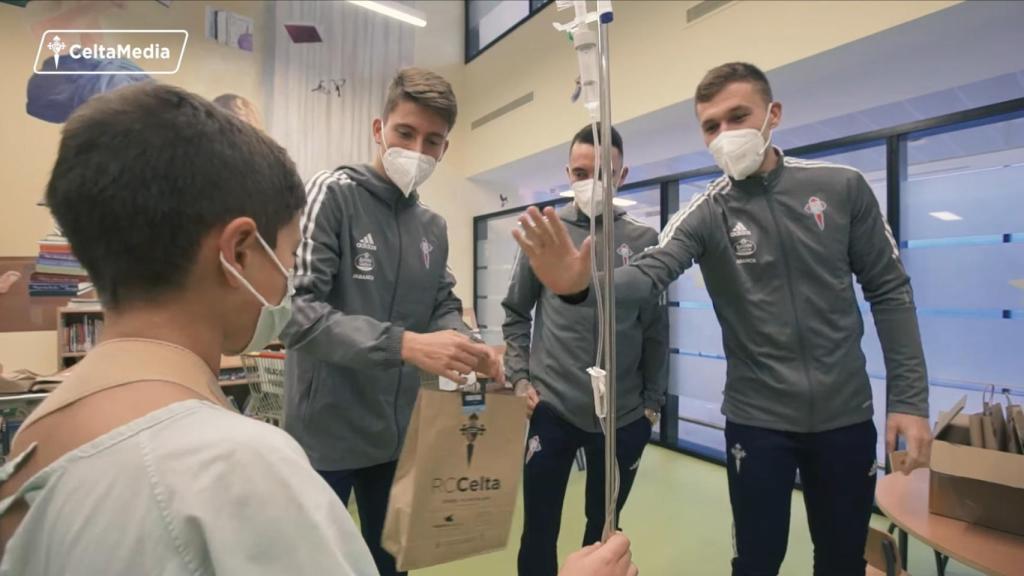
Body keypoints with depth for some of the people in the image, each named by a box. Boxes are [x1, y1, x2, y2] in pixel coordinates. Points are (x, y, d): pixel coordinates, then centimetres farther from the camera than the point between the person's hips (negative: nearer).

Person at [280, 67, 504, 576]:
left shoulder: (434, 227, 7)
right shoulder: (333, 194, -12)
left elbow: (443, 308, 9)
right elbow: (296, 308, -22)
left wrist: (467, 348, -13)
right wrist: (403, 344, -31)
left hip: (399, 432, 6)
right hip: (326, 431, -5)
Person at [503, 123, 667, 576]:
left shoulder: (644, 241, 0)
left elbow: (656, 330, 4)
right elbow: (515, 313, 6)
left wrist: (653, 401, 4)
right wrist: (519, 377, -3)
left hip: (624, 416, 1)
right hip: (551, 409, -1)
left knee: (604, 529, 19)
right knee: (539, 530, 12)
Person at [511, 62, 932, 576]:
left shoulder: (843, 187, -3)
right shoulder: (705, 214, -8)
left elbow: (889, 291, 1)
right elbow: (650, 272, -26)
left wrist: (909, 398, -4)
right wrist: (582, 284, -48)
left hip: (845, 415, 2)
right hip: (757, 418, -1)